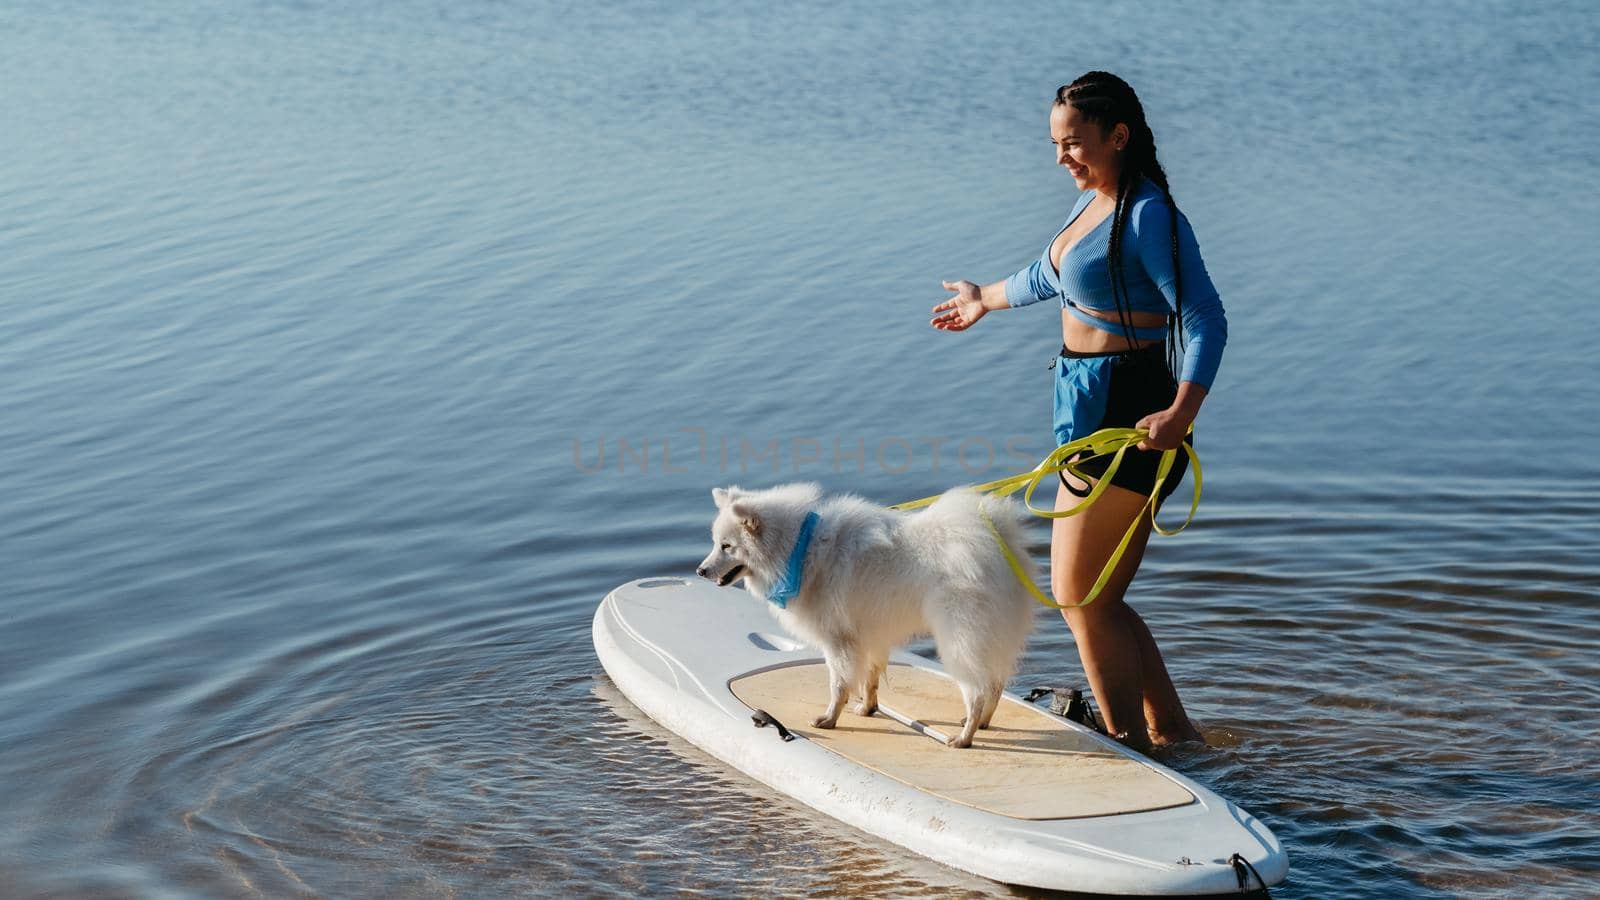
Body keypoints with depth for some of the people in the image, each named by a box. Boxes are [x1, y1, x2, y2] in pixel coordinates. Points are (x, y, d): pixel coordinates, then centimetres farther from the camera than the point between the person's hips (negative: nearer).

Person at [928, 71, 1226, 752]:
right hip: (1088, 404, 9)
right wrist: (985, 299, 52)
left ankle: (1132, 749, 6)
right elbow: (1052, 275, 34)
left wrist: (1182, 410, -37)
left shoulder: (1149, 215, -16)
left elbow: (1205, 319, -23)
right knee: (1097, 597, 11)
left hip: (1124, 414, -9)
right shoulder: (1093, 200, 13)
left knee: (1079, 594, -4)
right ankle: (1174, 733, 20)